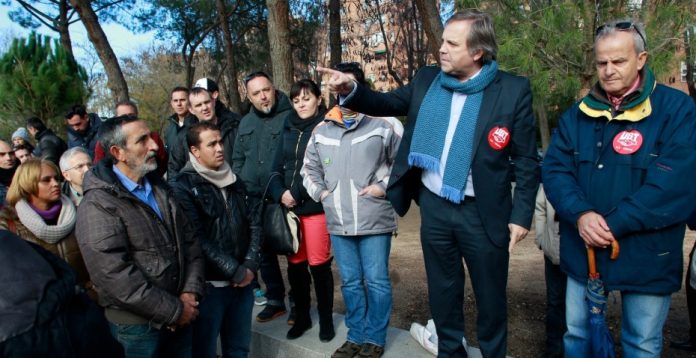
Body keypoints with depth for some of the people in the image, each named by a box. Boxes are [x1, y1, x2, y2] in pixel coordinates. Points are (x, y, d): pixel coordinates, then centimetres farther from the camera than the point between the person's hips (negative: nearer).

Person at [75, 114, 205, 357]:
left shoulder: (158, 188, 7)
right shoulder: (97, 205, -17)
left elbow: (189, 240, 7)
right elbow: (115, 277, -24)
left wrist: (190, 293, -6)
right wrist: (174, 310, -18)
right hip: (138, 325, -6)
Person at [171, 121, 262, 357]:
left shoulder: (234, 179, 9)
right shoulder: (183, 186, -8)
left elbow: (254, 220, 6)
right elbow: (198, 239, -16)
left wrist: (250, 265, -6)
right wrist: (235, 272, -14)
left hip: (243, 280, 5)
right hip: (209, 284, -5)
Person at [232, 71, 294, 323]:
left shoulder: (290, 117, -8)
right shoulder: (246, 123, 13)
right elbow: (237, 159, 19)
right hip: (255, 202, 6)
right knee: (264, 252, 14)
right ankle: (275, 300, 31)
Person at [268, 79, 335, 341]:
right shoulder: (289, 129, 12)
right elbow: (277, 167, 10)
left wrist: (297, 193, -14)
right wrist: (280, 194, -7)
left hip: (317, 207, -5)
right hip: (290, 208, 5)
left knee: (319, 265, 4)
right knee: (295, 265, 12)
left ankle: (326, 319, 23)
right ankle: (301, 317, 29)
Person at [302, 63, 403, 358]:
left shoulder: (383, 124, -4)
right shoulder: (321, 130, 10)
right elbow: (309, 168, 22)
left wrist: (384, 186, -7)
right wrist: (320, 192, 9)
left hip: (374, 221, -4)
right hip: (338, 223, 5)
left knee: (376, 281, 5)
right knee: (350, 282, 15)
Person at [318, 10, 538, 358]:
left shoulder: (513, 90, -10)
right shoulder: (427, 80, 0)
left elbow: (526, 160, -7)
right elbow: (388, 102, 9)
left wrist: (521, 214, -10)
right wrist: (351, 90, -10)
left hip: (483, 212, -3)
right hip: (434, 206, 4)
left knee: (490, 296, 14)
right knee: (443, 290, 19)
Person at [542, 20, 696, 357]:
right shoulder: (577, 114, 5)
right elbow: (554, 169, -3)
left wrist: (613, 224, -21)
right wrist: (581, 214, -21)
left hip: (645, 256, -3)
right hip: (582, 250, 3)